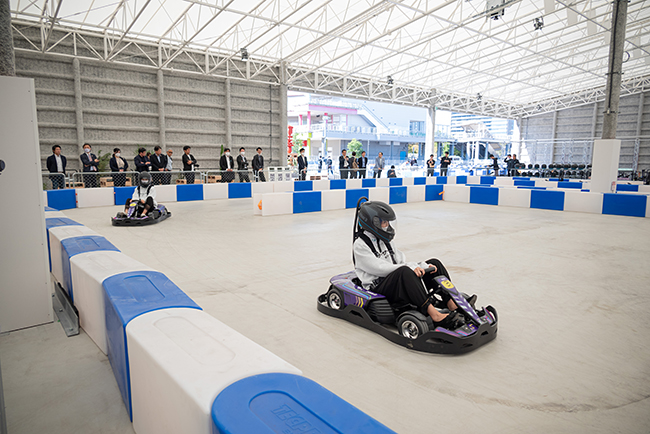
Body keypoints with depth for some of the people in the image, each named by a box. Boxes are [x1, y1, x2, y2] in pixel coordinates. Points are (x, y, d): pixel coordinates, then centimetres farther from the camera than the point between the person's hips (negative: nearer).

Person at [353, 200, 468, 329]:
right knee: (404, 271, -38)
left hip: (400, 282, 9)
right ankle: (435, 315, -43)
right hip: (377, 288, -8)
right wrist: (411, 268, -24)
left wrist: (423, 266, -3)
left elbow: (401, 261, 13)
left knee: (434, 263, -3)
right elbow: (380, 268, -20)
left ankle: (453, 304, -18)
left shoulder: (383, 240, 19)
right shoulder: (360, 245, -9)